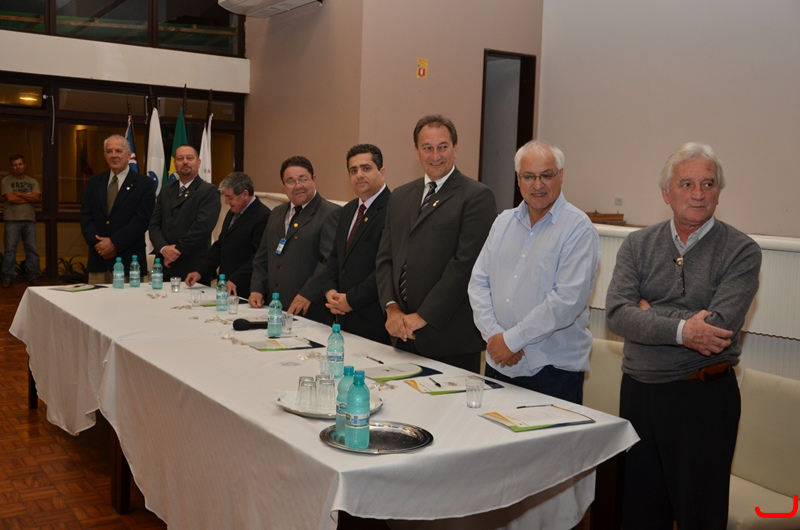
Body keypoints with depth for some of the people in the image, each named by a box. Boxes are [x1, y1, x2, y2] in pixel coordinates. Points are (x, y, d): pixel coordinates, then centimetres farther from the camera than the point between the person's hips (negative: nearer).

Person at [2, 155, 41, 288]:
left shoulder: (32, 182, 13)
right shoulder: (6, 181, 4)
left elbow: (37, 197, -3)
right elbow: (10, 198, -10)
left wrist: (18, 193, -6)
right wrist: (29, 197, -3)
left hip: (29, 219, 3)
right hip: (12, 220, -3)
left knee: (32, 250, 1)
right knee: (10, 250, -3)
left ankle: (33, 277, 6)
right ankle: (8, 278, 1)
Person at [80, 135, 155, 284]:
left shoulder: (144, 184, 0)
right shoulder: (94, 182, 14)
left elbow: (141, 220, -9)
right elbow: (85, 217, 8)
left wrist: (114, 243, -14)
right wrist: (98, 244, -8)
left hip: (129, 262, -4)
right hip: (98, 261, 4)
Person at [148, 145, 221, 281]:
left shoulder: (209, 191, -4)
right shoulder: (166, 190, 15)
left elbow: (202, 226, -15)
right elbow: (154, 224, 9)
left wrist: (178, 249, -12)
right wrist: (164, 248, -8)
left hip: (193, 266, -5)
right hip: (165, 265, 5)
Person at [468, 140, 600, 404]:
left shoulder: (578, 229, -9)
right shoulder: (504, 222, 10)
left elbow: (568, 299, -18)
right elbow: (478, 282, 7)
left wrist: (511, 339, -15)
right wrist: (494, 335, -8)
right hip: (498, 363, 5)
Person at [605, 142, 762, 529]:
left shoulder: (741, 251, -6)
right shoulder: (638, 245, 4)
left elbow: (718, 328, -19)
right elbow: (617, 314, -10)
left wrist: (650, 314, -9)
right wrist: (680, 329, -22)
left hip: (702, 396, -3)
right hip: (638, 391, 3)